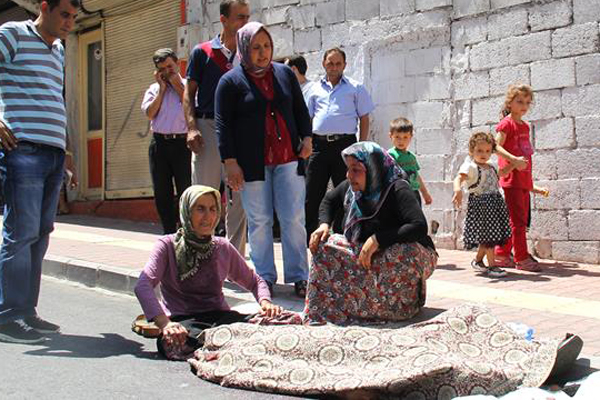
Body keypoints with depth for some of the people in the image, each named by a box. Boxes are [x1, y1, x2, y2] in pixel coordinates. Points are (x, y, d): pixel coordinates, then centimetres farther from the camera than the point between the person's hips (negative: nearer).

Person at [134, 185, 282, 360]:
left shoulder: (223, 247, 15)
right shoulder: (168, 246, 2)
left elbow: (254, 280, 24)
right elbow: (143, 285, -13)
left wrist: (265, 302, 0)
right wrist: (165, 324, -30)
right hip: (183, 319, -2)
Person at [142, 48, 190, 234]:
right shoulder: (153, 89, 15)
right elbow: (150, 113, 0)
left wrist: (176, 85, -3)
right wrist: (162, 88, 1)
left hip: (182, 142, -3)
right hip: (159, 143, 3)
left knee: (186, 190, -5)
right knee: (162, 192, 6)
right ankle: (169, 233, 14)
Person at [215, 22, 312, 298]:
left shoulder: (285, 74, 14)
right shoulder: (231, 81, 2)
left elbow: (301, 110, 20)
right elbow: (223, 124, -2)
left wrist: (306, 138, 5)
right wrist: (230, 162, -9)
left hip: (288, 158, 3)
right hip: (252, 162, -2)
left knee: (293, 218, -2)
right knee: (259, 221, 2)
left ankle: (298, 277, 4)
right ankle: (265, 278, 12)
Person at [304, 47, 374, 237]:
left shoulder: (355, 88, 8)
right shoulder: (316, 89, 17)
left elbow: (364, 119, 6)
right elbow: (308, 118, 19)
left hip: (344, 144, -2)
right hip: (319, 144, 3)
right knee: (311, 194, 1)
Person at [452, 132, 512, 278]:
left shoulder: (490, 166, 14)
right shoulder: (470, 166, -11)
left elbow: (499, 174, 33)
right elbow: (459, 178, -26)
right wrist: (458, 190, -46)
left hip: (494, 203, 8)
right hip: (480, 203, -8)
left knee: (490, 236, 12)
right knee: (487, 235, -4)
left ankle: (478, 260, 29)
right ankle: (491, 265, 4)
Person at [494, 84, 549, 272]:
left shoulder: (525, 126, 16)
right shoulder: (506, 123, -6)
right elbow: (497, 146, -17)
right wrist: (514, 159, -30)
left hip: (524, 180, 8)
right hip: (511, 179, -8)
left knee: (518, 220, 11)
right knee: (518, 220, -6)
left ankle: (501, 255, 19)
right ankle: (522, 258, -1)